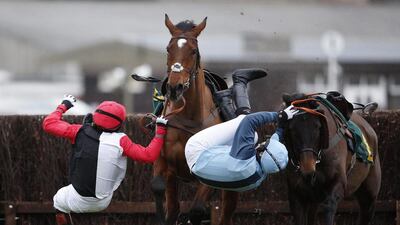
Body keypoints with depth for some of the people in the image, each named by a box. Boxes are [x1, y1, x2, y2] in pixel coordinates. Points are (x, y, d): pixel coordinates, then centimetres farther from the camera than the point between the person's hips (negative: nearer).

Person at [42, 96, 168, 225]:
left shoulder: (80, 132, -14)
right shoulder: (120, 141, -17)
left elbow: (48, 124, -6)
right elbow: (148, 156, -12)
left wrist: (63, 106, 10)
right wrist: (160, 130, -4)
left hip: (78, 202, -1)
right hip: (103, 203, 1)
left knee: (59, 200, 33)